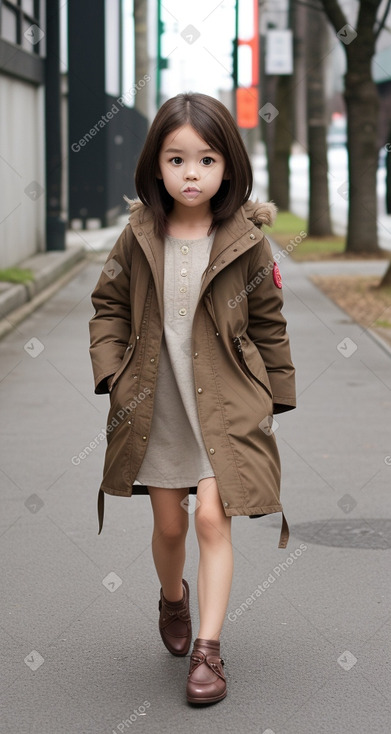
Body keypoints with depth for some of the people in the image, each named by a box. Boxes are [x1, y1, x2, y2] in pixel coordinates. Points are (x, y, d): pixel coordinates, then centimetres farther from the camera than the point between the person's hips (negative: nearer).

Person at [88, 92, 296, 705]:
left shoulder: (246, 241, -7)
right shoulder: (139, 236, -3)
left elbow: (269, 322, 2)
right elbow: (108, 305, 7)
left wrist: (276, 396, 5)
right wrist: (112, 372, -4)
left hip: (225, 405, -2)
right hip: (155, 404, 2)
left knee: (212, 516, -12)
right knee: (169, 523, 12)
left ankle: (208, 649, -4)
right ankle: (172, 597, 43)